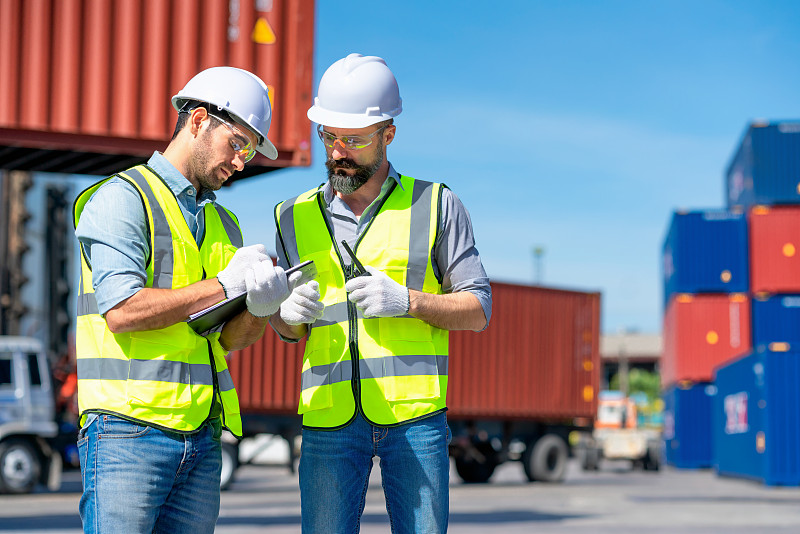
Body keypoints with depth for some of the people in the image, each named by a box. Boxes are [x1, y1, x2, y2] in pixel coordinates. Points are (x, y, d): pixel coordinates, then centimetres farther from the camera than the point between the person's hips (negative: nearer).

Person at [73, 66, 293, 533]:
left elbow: (229, 339, 16)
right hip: (130, 429, -7)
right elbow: (121, 311, -16)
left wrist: (259, 309, -7)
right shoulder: (123, 198, -3)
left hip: (202, 438, 7)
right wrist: (223, 286, -13)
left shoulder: (224, 224, 21)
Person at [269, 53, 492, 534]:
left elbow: (478, 309, 4)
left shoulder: (436, 206, 4)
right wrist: (292, 313, -6)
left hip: (415, 415, -1)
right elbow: (283, 326, 19)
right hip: (329, 418, 2)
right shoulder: (296, 216, 11)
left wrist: (407, 301, -14)